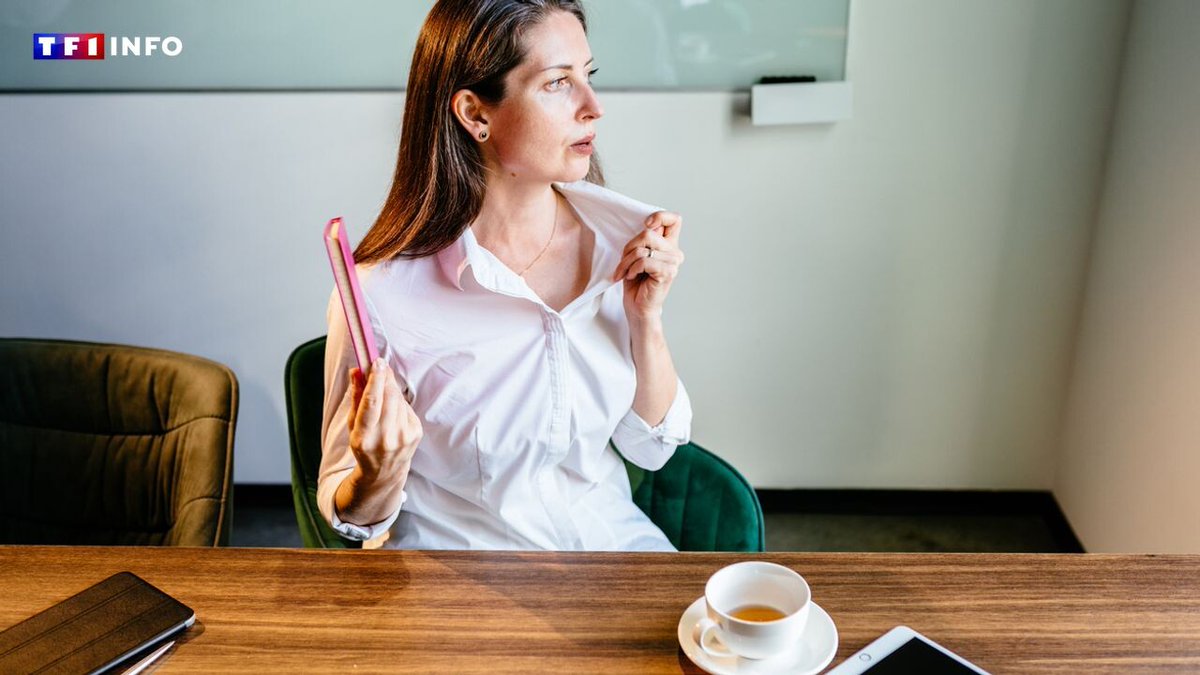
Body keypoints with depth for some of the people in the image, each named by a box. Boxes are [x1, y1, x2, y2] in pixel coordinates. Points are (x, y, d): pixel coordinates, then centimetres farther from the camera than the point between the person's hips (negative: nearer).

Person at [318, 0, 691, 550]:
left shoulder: (625, 236, -7)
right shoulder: (382, 290, -20)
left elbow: (651, 448, 2)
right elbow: (351, 513, -7)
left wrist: (646, 318, -13)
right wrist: (378, 478, -29)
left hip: (609, 535, 1)